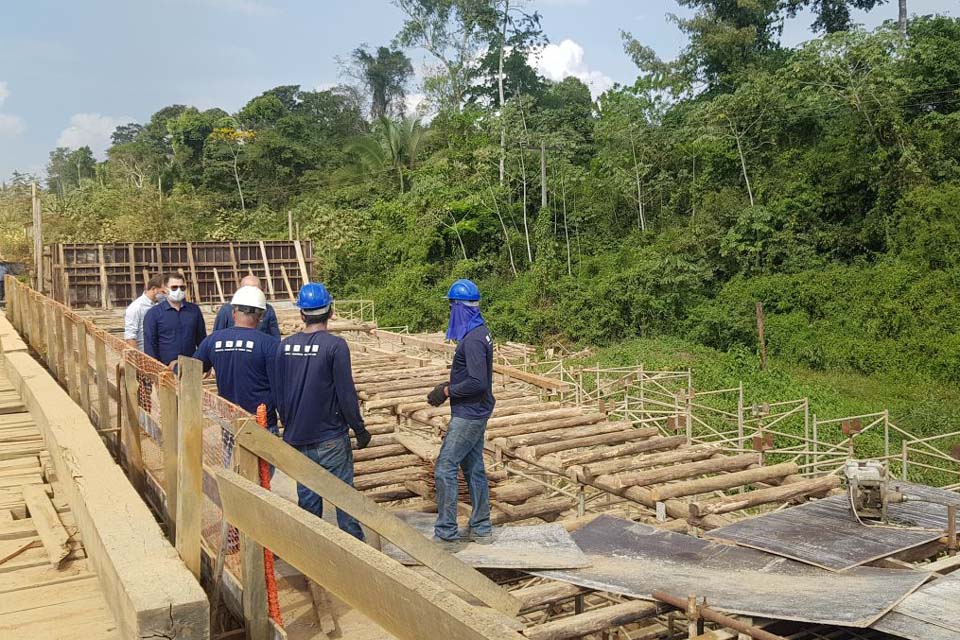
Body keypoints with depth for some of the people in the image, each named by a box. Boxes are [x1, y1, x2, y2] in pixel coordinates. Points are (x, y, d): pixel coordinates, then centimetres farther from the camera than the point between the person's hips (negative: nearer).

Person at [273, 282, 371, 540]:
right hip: (331, 439, -4)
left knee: (307, 497, 14)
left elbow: (279, 393, 8)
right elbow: (346, 394, -14)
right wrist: (360, 429, -3)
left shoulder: (285, 346, 1)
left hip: (297, 439, 5)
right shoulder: (335, 345, -14)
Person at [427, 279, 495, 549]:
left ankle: (446, 535, 0)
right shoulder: (479, 332, 10)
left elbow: (478, 382, -26)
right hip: (475, 412, 10)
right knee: (474, 468, 15)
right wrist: (450, 384, 7)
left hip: (468, 415, -10)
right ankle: (481, 529, 24)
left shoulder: (472, 339, -22)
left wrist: (447, 391, -14)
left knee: (445, 468, -6)